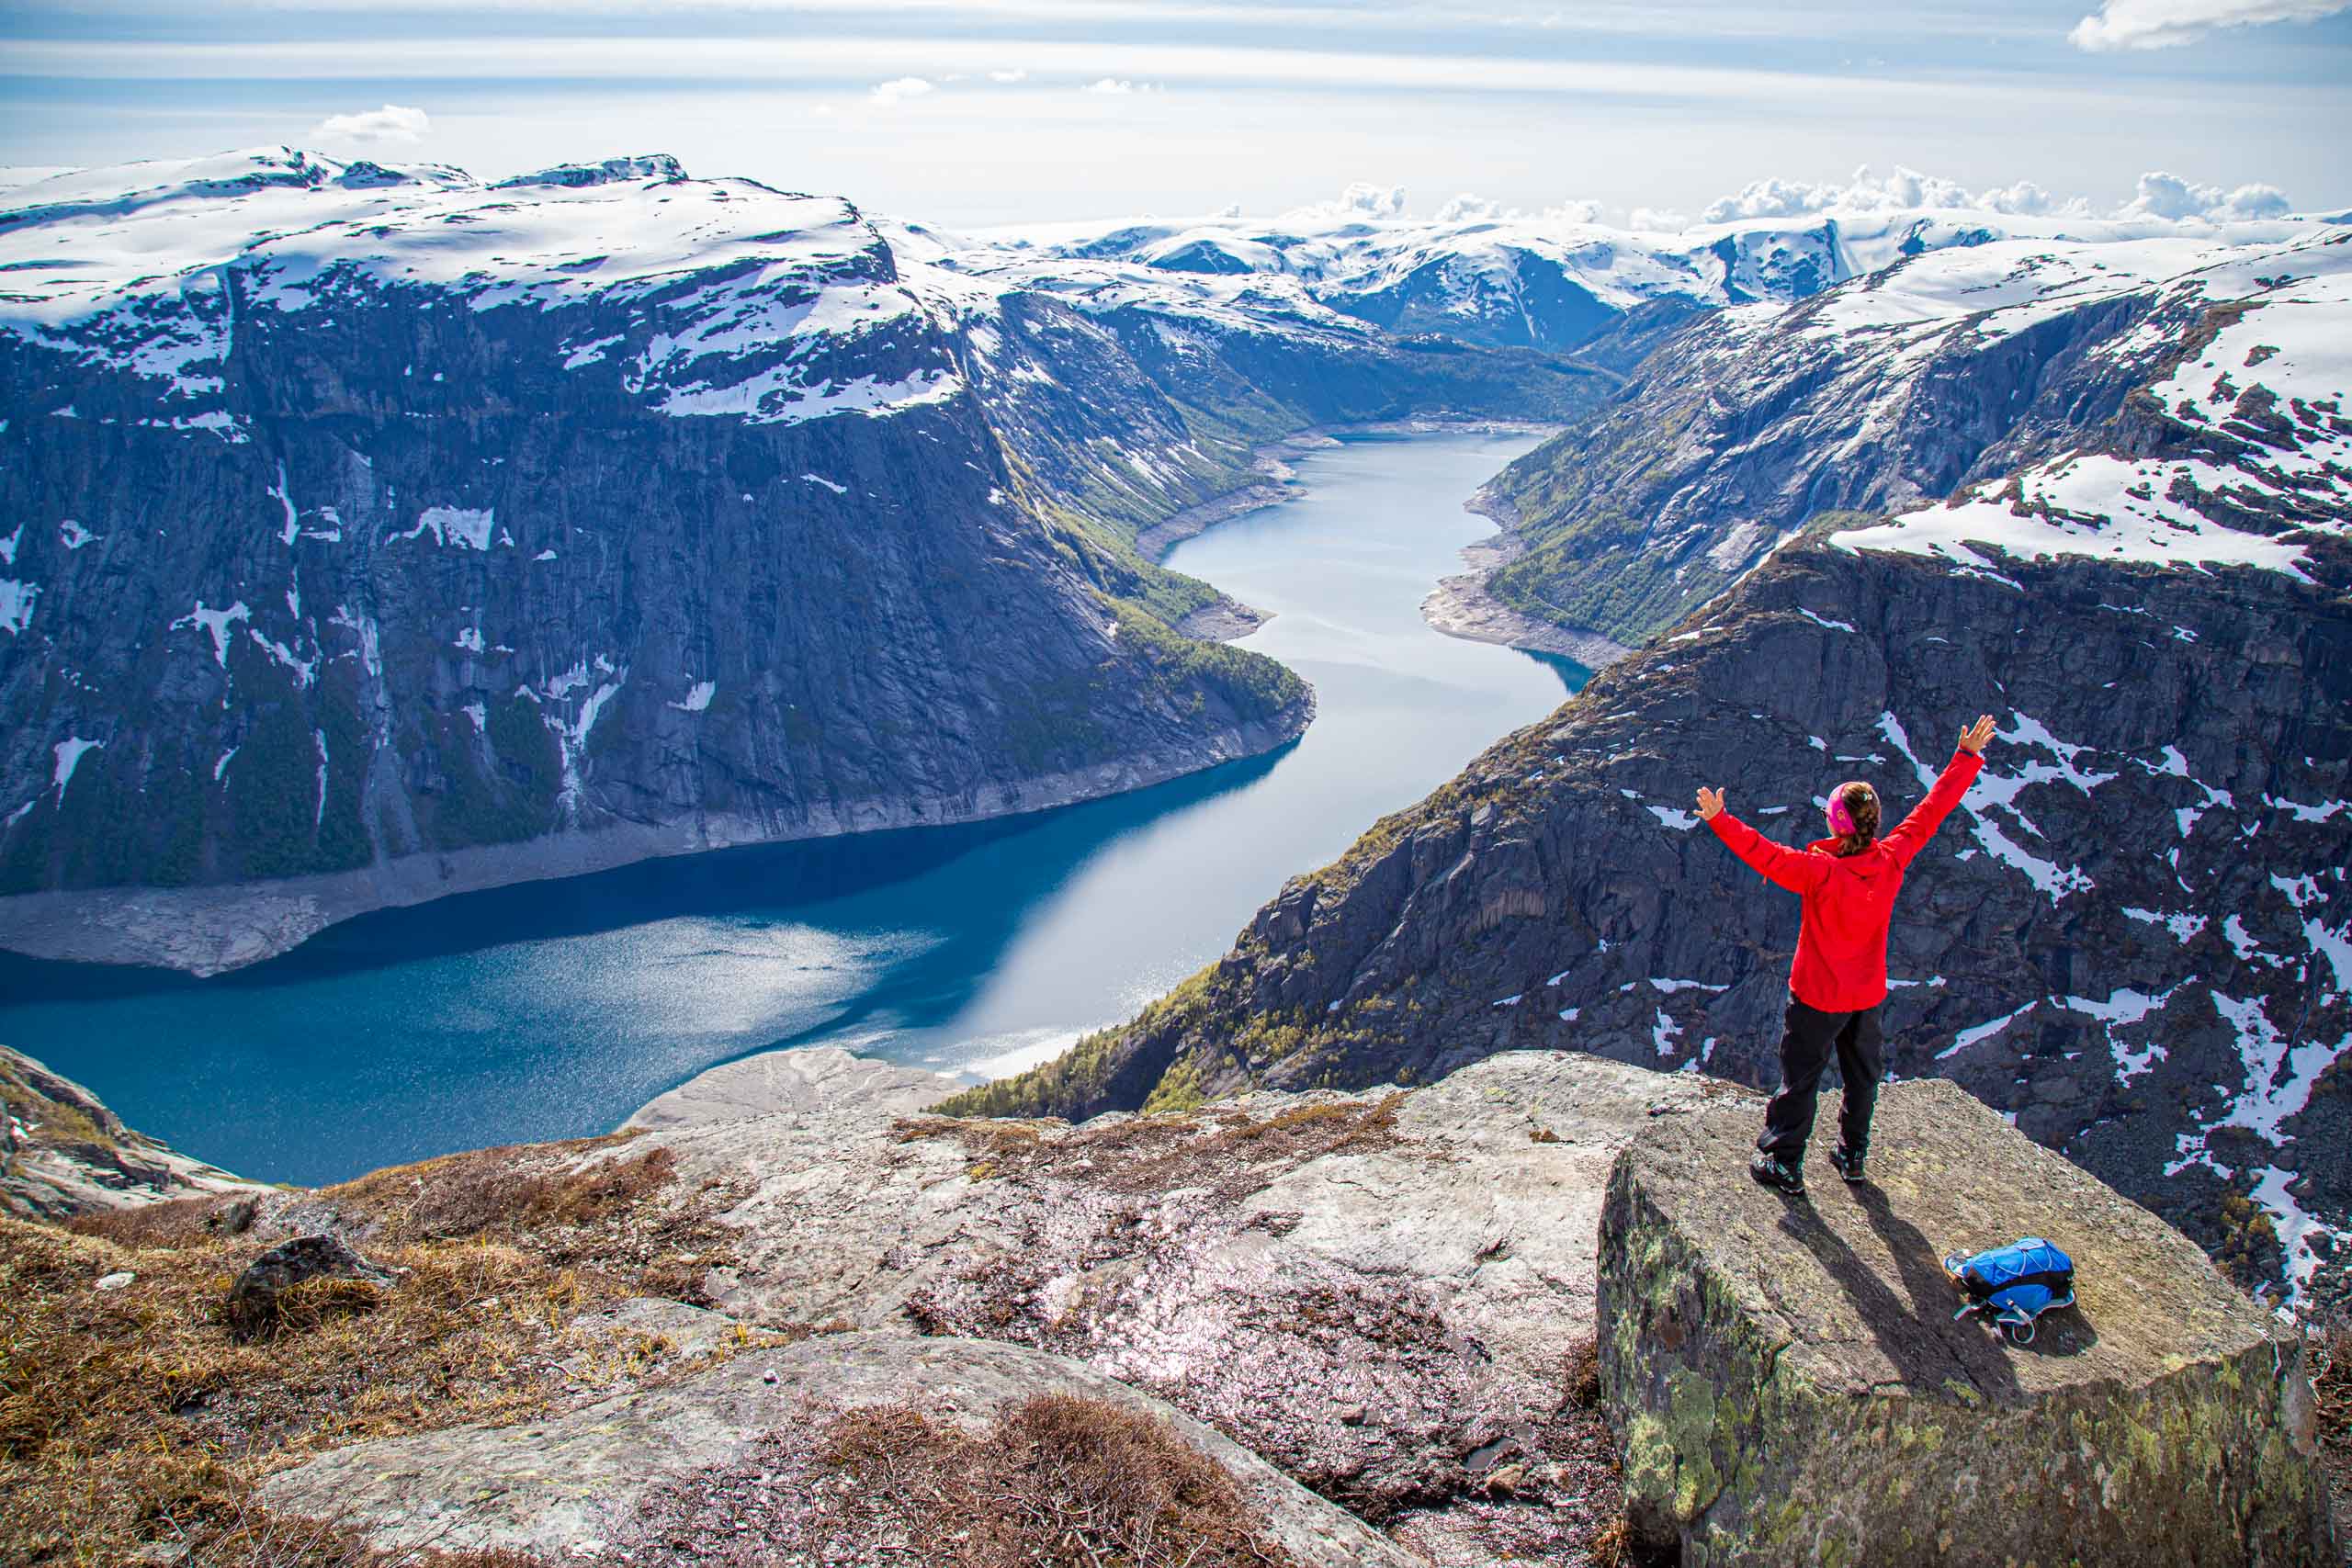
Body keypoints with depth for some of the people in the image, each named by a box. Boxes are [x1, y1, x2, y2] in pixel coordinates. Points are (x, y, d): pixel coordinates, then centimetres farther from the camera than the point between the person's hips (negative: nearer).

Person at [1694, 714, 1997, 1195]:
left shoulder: (1821, 871, -29)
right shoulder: (1892, 861, -14)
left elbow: (1766, 855, -35)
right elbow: (1931, 812, -5)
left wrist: (1721, 821, -34)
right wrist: (1968, 757, 4)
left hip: (1818, 996, -5)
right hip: (1869, 994, 5)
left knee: (1799, 1078, 7)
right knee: (1862, 1074, 22)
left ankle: (1784, 1164, 15)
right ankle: (1853, 1154, 36)